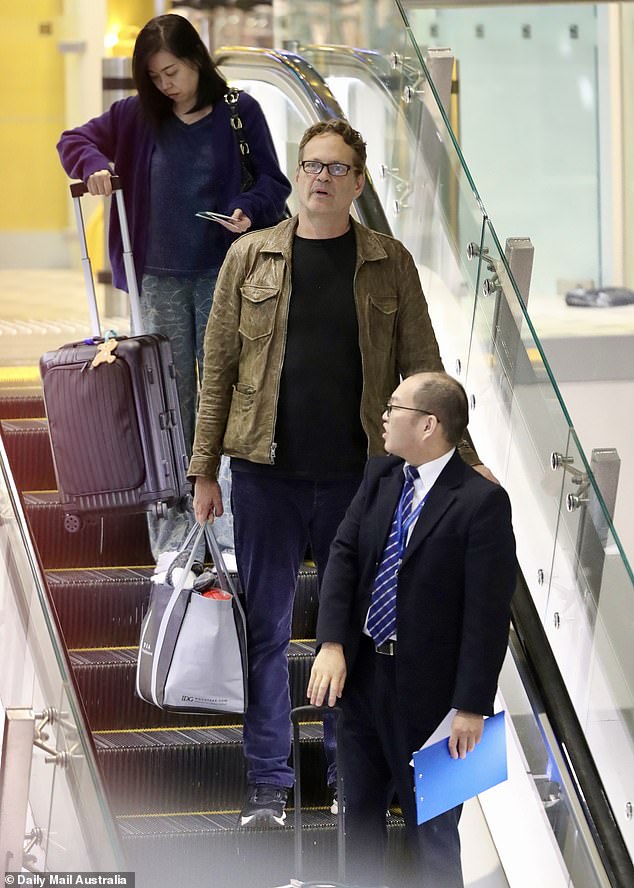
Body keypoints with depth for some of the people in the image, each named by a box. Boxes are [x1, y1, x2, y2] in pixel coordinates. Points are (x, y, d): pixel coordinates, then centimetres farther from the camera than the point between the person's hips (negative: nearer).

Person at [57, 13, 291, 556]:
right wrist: (95, 165, -9)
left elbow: (272, 181, 3)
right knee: (170, 395, 4)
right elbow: (75, 141, 12)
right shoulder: (138, 116, 6)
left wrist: (249, 210, -18)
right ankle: (172, 516, 8)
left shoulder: (238, 112, -2)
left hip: (222, 273, -3)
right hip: (161, 276, 3)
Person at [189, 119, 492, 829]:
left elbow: (422, 367, 5)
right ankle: (268, 781, 11)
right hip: (266, 475, 0)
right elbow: (219, 365, 4)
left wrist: (465, 458, -1)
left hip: (357, 475, 0)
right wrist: (205, 469, 1)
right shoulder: (251, 257, 4)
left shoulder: (390, 264, 5)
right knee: (265, 627, 3)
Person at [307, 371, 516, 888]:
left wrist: (472, 707, -18)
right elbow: (344, 556, 0)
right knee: (361, 808, 20)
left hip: (428, 690, -6)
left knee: (430, 826, 7)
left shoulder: (482, 502, -17)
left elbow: (488, 612, -17)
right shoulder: (380, 477, 3)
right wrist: (332, 644, -13)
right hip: (363, 671, 6)